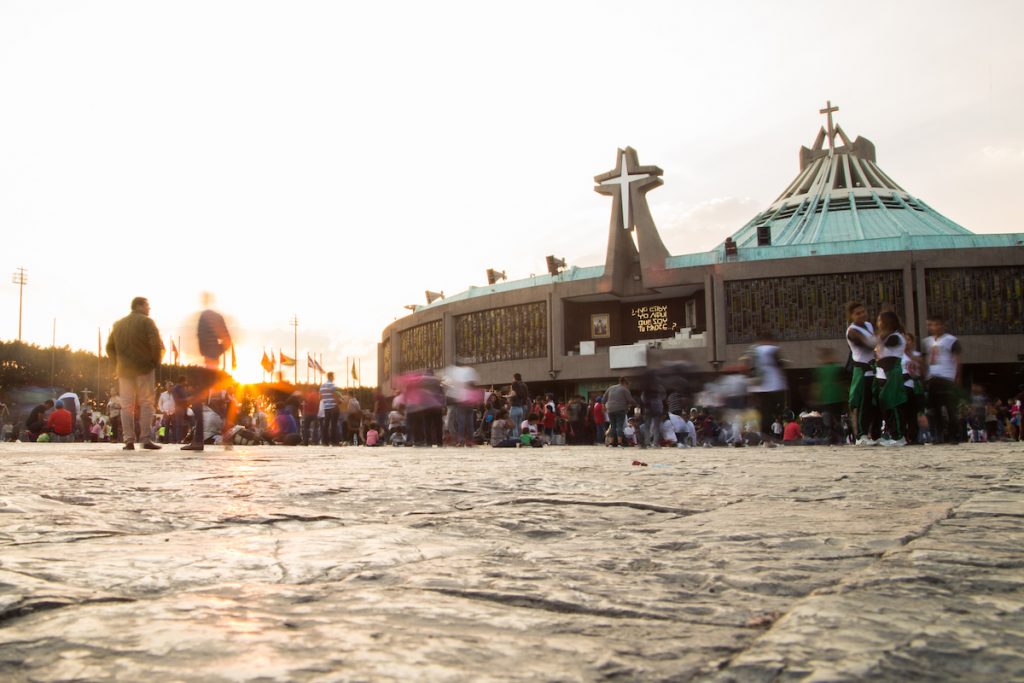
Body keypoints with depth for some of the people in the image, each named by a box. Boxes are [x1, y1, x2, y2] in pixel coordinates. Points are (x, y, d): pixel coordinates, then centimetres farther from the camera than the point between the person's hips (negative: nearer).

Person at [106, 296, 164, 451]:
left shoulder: (118, 324, 15)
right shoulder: (146, 322, -4)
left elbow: (110, 347, 17)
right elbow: (156, 344, -15)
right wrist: (156, 362, -3)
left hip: (124, 370, 5)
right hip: (144, 368, -5)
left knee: (127, 405, 6)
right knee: (146, 403, -1)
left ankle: (129, 441, 1)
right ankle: (146, 439, -8)